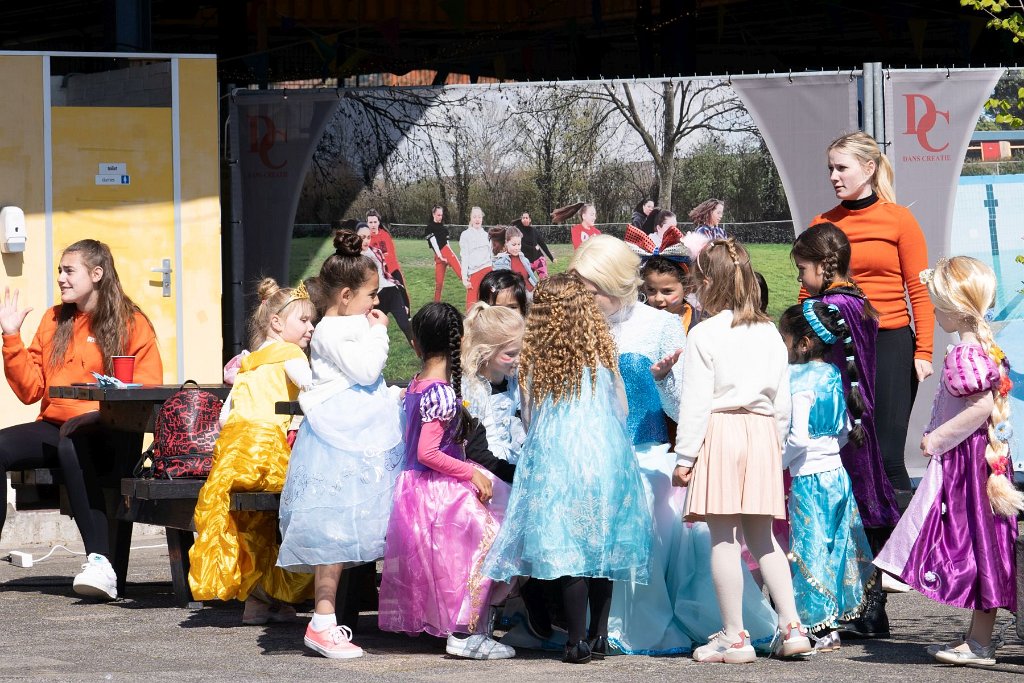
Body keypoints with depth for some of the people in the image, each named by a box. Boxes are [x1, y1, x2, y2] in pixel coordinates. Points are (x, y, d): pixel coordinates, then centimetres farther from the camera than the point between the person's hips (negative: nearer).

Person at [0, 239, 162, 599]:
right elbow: (29, 390, 14)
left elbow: (147, 388, -1)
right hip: (53, 427, 5)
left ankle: (100, 561, -46)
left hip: (106, 431, -5)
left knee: (72, 444, -40)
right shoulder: (54, 320, 18)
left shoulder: (131, 323, 5)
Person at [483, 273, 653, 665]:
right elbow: (621, 411, 11)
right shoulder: (600, 352, 3)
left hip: (555, 458, -1)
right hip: (604, 455, 1)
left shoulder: (535, 357, 1)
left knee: (570, 549, -2)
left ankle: (578, 642, -2)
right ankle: (599, 635, 14)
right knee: (601, 546, 10)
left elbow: (528, 417, 9)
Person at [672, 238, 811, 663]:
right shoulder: (770, 334, 10)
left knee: (723, 537, -1)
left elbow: (696, 401, -9)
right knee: (762, 539, 13)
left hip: (720, 433, -5)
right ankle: (791, 625, 6)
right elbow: (782, 401, 12)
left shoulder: (704, 335, -6)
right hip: (763, 433, 5)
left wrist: (684, 456, -6)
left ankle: (734, 636, -1)